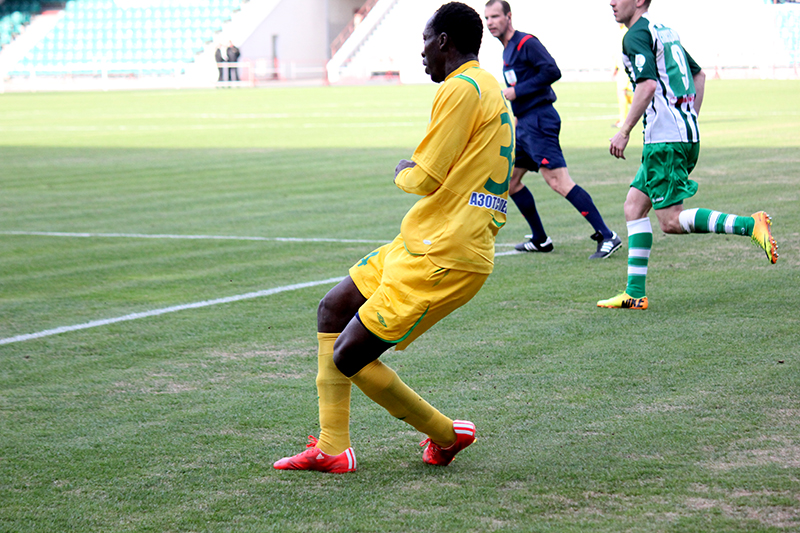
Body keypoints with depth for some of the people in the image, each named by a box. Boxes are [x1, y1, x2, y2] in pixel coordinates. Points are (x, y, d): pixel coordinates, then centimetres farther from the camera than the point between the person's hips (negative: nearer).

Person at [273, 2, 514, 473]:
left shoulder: (461, 88, -15)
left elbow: (425, 179, -19)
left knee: (348, 359, -6)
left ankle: (446, 435, 12)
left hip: (440, 259, -11)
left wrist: (405, 171, 3)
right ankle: (332, 448, 14)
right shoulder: (491, 90, 17)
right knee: (334, 307, 15)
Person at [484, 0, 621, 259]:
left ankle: (607, 236, -20)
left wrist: (517, 92, -17)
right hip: (524, 124, 11)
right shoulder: (507, 50, 19)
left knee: (558, 181, -18)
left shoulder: (526, 43, -10)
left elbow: (552, 71, -20)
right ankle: (540, 240, 21)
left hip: (539, 120, -11)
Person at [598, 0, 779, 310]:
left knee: (671, 221, -9)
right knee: (634, 206, 10)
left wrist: (623, 133, -18)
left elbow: (648, 86, -23)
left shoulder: (636, 35, -10)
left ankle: (750, 225, -16)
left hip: (665, 139, -10)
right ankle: (635, 294, 7)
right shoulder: (664, 31, 19)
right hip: (685, 132, 10)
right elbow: (699, 75, 28)